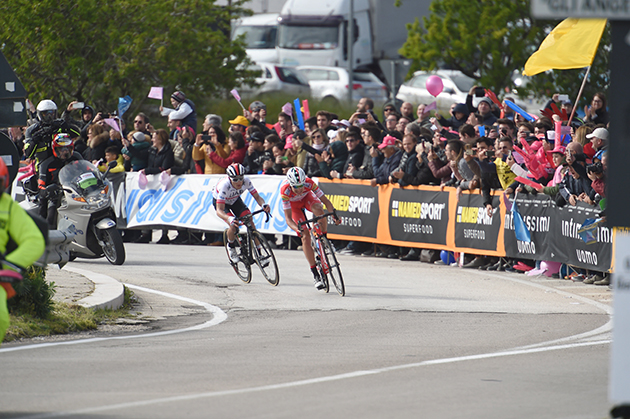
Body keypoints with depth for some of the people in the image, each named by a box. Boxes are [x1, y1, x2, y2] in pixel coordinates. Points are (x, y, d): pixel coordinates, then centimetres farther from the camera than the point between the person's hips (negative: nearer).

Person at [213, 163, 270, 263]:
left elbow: (257, 197, -22)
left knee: (250, 222, -16)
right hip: (219, 201, -4)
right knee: (234, 226, -25)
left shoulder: (246, 181, -30)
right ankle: (231, 246, 7)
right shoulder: (224, 185, -41)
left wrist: (263, 204, -45)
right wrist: (229, 219, -64)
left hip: (234, 200, 4)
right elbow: (219, 211, -44)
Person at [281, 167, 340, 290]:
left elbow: (325, 201, -29)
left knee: (319, 210, -36)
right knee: (305, 236, -13)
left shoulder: (309, 183, -36)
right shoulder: (285, 190, -39)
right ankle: (316, 275, -7)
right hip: (292, 204, -1)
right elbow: (288, 218, -37)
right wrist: (298, 229, -55)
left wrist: (334, 215, -45)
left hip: (306, 197, 1)